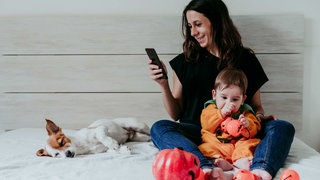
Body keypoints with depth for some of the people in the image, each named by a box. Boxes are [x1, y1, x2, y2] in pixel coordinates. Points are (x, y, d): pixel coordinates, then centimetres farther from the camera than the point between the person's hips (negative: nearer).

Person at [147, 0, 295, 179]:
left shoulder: (246, 59, 9)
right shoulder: (185, 61, 9)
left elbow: (256, 106, 15)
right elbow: (176, 114, 10)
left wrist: (260, 117, -9)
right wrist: (164, 85, -6)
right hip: (197, 133, 0)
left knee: (284, 127, -23)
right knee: (159, 128, -27)